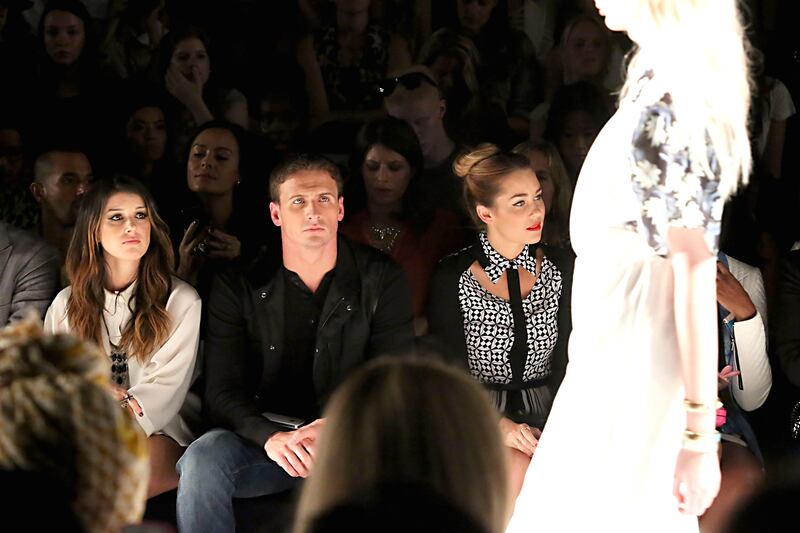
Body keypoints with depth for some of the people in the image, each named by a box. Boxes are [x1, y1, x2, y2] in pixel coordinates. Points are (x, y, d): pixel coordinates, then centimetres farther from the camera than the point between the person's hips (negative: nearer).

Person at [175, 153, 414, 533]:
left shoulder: (381, 280, 0)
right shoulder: (239, 286, 1)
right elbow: (223, 393, -6)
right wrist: (272, 438, -28)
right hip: (262, 441, 1)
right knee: (203, 457, -31)